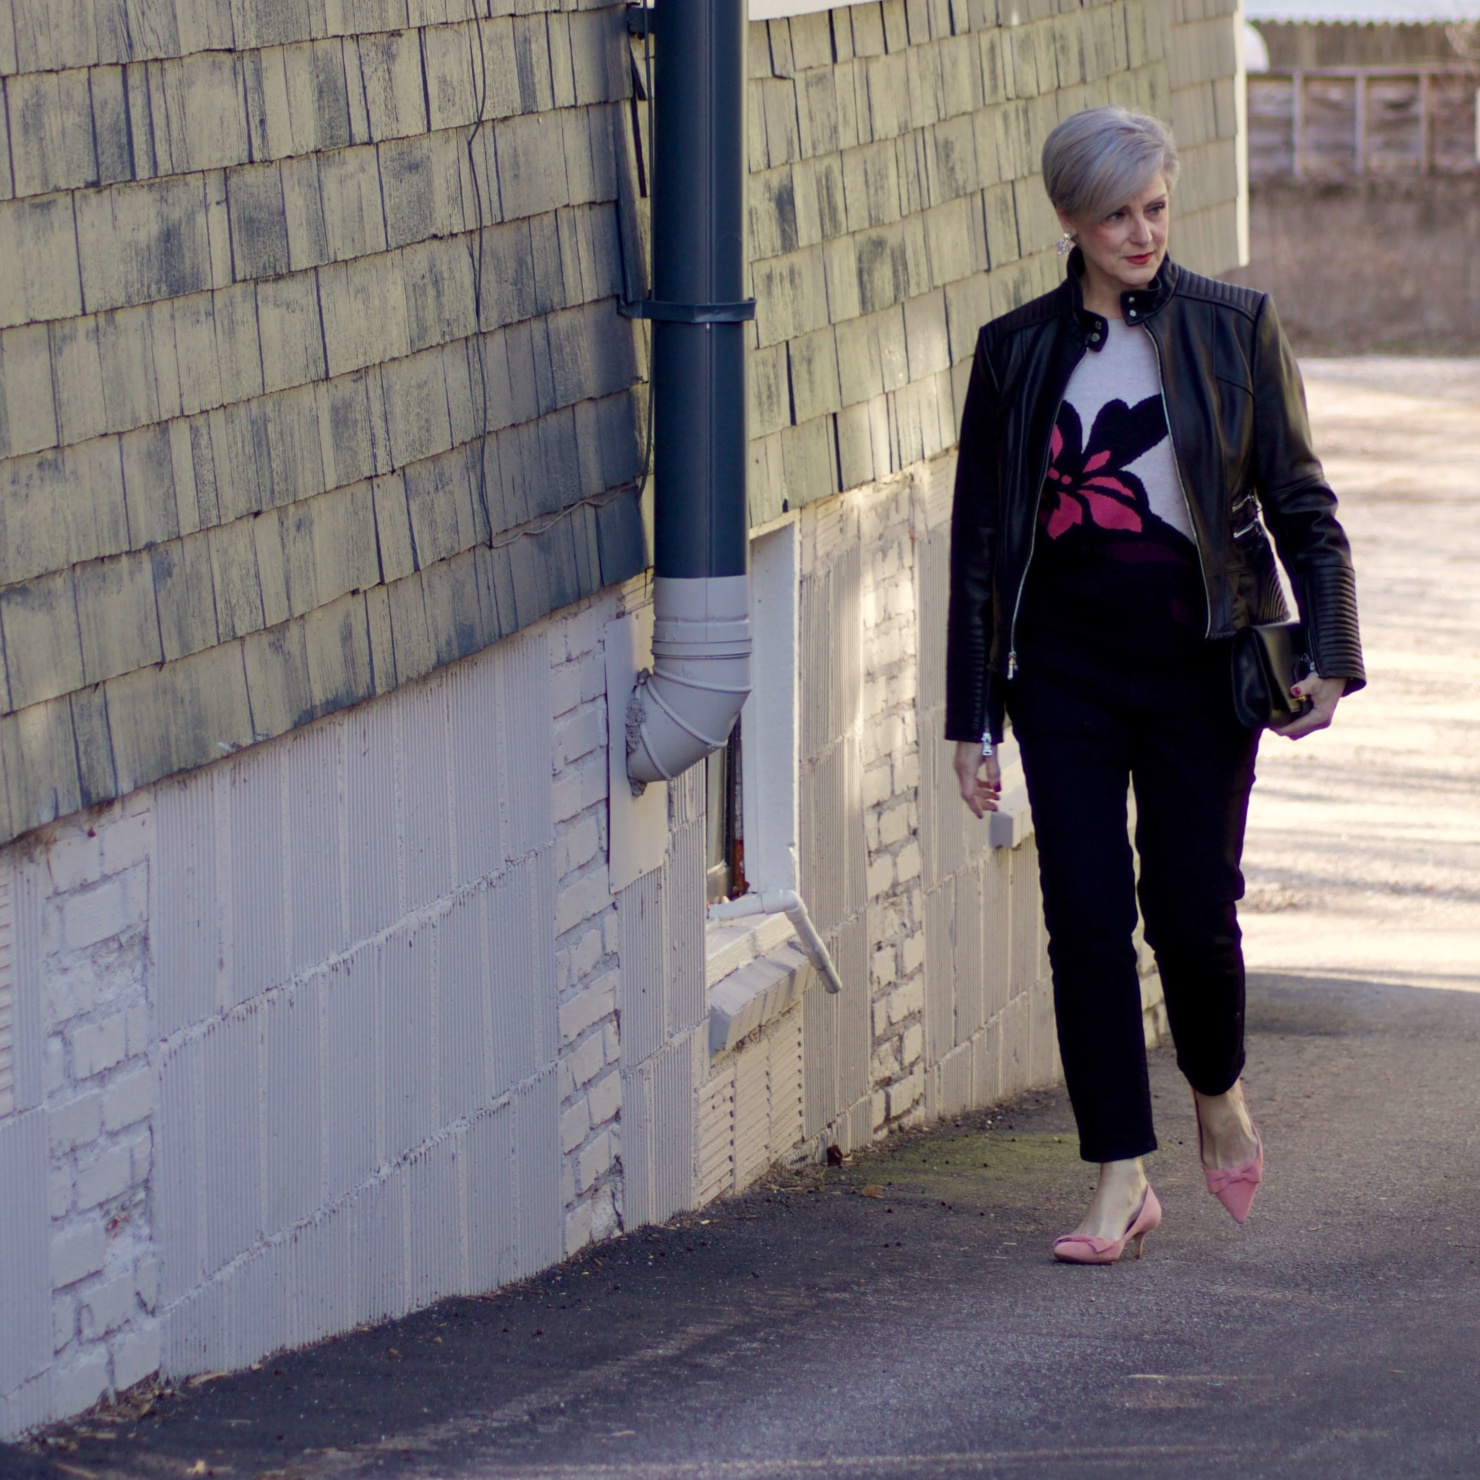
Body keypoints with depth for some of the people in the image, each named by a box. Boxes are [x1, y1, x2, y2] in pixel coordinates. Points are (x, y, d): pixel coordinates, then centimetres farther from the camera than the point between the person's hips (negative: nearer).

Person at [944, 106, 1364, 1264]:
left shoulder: (1236, 330, 0)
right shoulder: (1017, 352, 4)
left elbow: (1300, 501, 3)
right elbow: (980, 537, 7)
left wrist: (1330, 651, -8)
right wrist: (974, 717, 4)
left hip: (1200, 662, -1)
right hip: (1066, 668, 1)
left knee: (1191, 908, -2)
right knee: (1086, 916, -4)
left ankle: (1220, 1094, 30)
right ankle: (1124, 1181, 4)